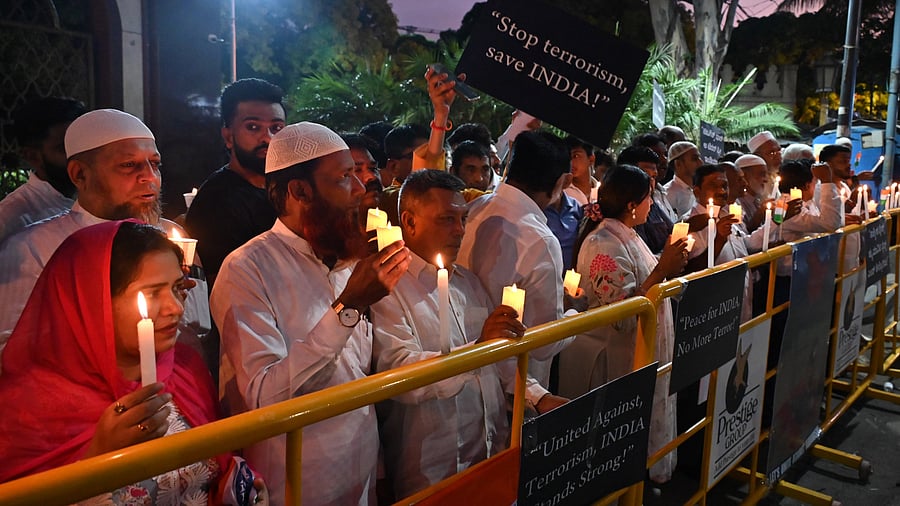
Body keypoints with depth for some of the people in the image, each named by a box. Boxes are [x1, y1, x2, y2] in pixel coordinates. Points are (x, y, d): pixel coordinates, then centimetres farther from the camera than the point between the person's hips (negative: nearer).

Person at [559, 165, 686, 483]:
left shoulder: (627, 237, 8)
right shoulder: (604, 246, -23)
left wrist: (669, 264, 5)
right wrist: (661, 271, -28)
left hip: (642, 353, 10)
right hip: (617, 360, -10)